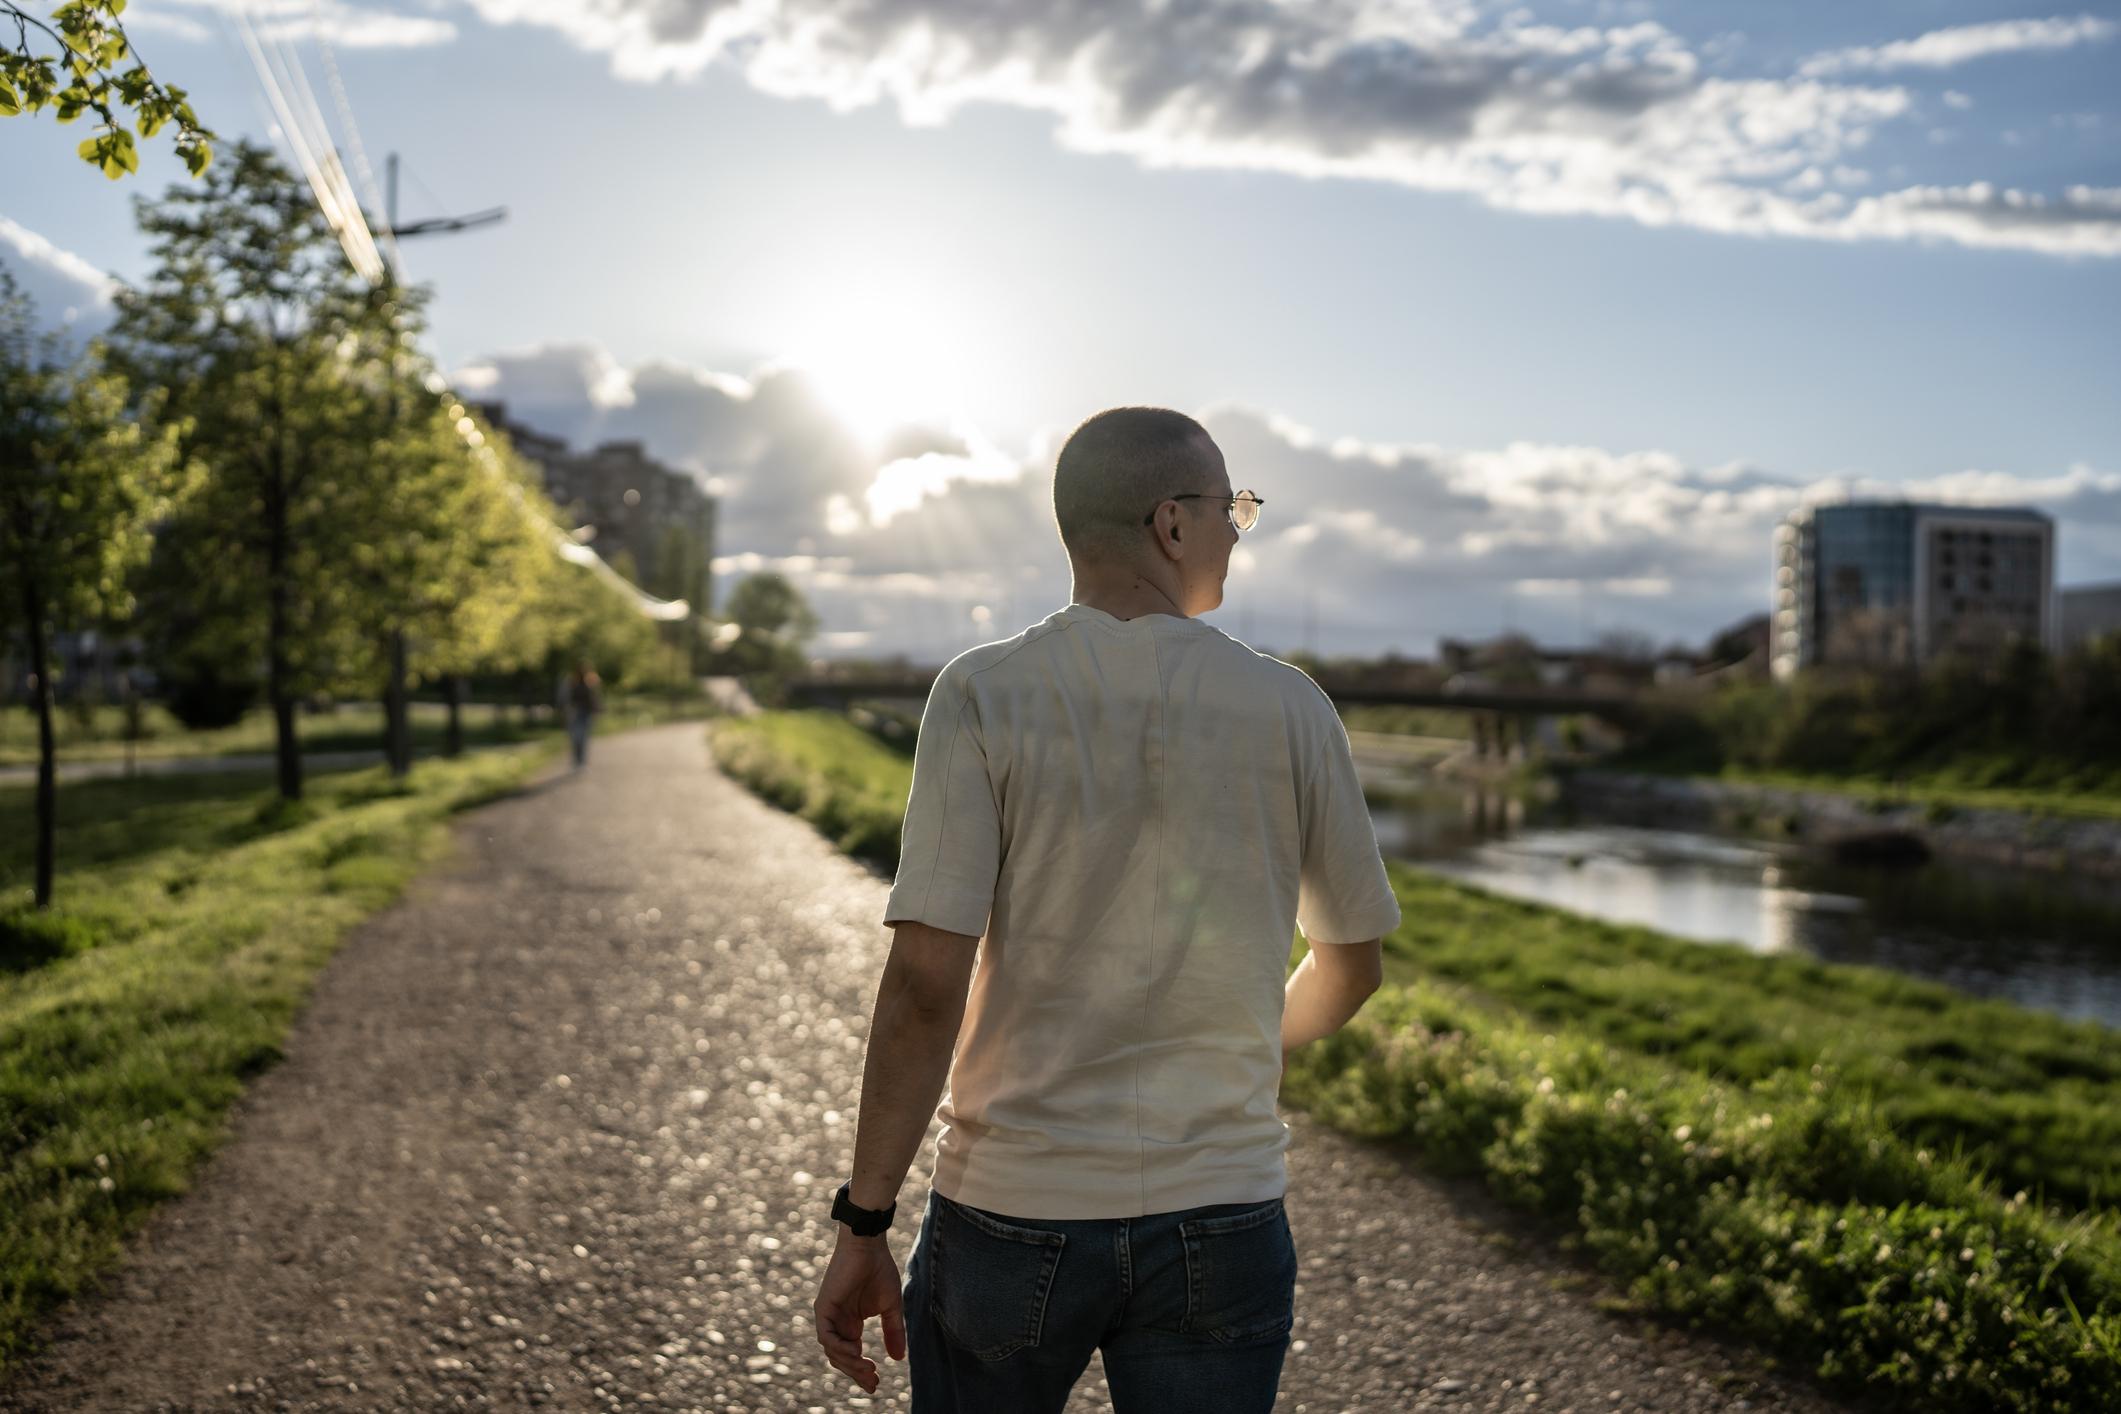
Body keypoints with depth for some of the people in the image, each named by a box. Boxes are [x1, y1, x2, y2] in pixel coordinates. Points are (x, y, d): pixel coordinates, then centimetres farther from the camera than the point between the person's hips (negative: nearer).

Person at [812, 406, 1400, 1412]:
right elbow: (1351, 969, 9)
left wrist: (864, 1225, -7)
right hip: (1222, 1226, 1)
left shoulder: (984, 694, -9)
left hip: (1011, 1211, -1)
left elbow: (926, 984, -15)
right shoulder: (1291, 710, -3)